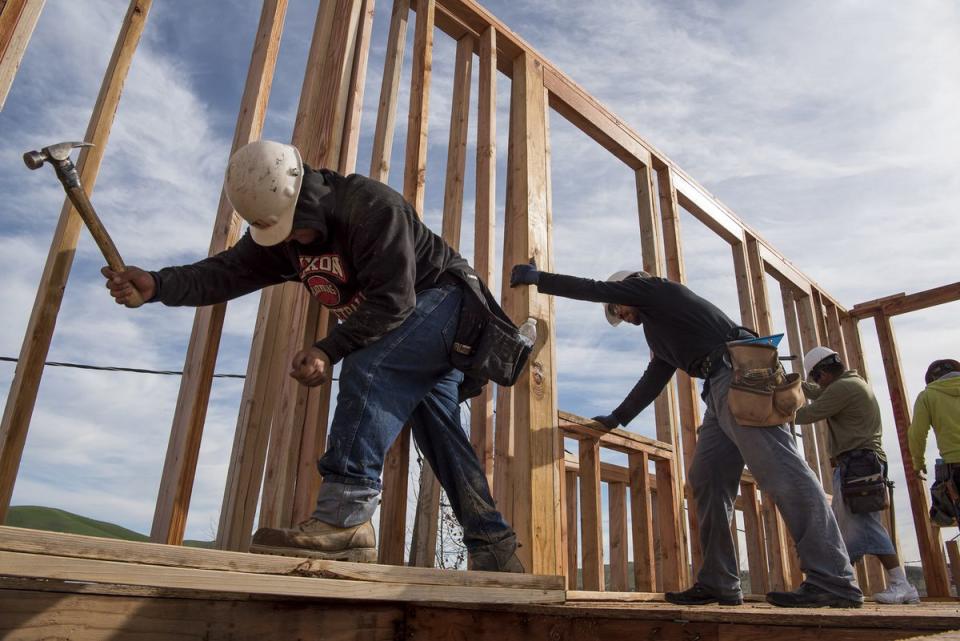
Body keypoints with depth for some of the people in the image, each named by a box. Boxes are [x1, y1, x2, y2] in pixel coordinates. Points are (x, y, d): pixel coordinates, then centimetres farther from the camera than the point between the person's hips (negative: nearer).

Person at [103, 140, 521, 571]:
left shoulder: (371, 207, -27)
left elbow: (392, 301, -29)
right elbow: (227, 272, -10)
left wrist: (329, 350, -31)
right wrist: (158, 285, -25)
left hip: (444, 300, -8)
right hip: (411, 325, 9)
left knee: (365, 370, -30)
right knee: (440, 436, 3)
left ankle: (344, 516, -32)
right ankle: (493, 549, 9)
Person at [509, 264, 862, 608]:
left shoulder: (653, 288, 9)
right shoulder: (660, 329, 32)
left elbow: (596, 290, 5)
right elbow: (652, 381, 36)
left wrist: (538, 277, 13)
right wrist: (617, 418, 43)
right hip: (721, 387, 10)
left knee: (780, 472, -14)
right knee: (707, 480, 5)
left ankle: (833, 582, -14)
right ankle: (719, 583, 6)